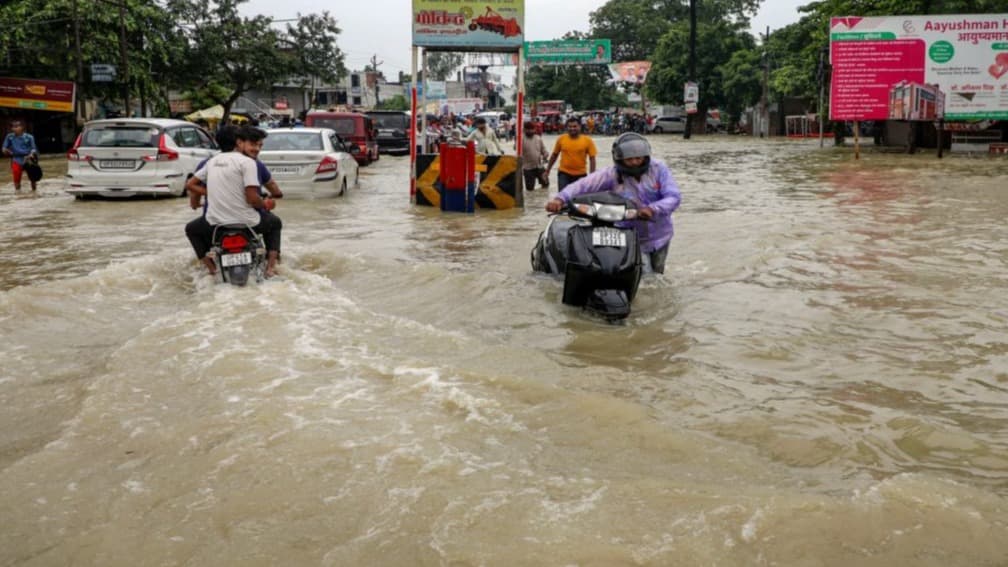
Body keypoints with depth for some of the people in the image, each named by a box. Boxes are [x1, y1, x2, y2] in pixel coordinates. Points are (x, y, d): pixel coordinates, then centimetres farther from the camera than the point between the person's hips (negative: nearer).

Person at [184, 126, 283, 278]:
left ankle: (211, 267, 17)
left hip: (215, 223, 4)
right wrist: (265, 205, 5)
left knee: (191, 229, 35)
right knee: (275, 222, 27)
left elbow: (189, 185, 15)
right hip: (246, 223, -4)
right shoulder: (247, 162, -9)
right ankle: (271, 266, 11)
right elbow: (252, 199, -15)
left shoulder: (213, 160, 11)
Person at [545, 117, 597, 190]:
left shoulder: (587, 140, -7)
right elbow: (554, 155, 9)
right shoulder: (561, 139, -3)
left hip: (581, 175, 1)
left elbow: (592, 159, -4)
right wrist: (547, 170, 12)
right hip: (564, 173, 0)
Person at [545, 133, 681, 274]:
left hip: (659, 236, 3)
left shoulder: (658, 169, -12)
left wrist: (653, 209, -40)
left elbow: (673, 197, -20)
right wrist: (561, 198, -44)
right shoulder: (612, 174, -16)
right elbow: (584, 185, -26)